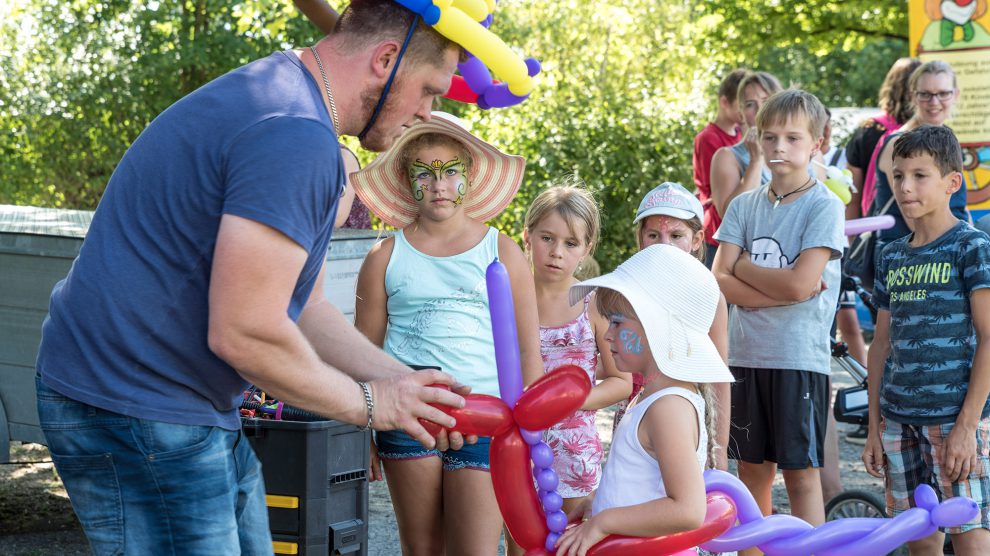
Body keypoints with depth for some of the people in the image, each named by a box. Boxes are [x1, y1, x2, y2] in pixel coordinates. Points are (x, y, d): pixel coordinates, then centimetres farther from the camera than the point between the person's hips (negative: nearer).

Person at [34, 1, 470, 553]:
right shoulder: (296, 136, -23)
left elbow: (305, 309, 17)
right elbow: (245, 334, -26)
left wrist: (407, 383, 7)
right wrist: (367, 403, -11)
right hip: (136, 413, -11)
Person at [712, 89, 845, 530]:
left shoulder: (825, 206, -5)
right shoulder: (744, 205, 8)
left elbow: (800, 283, -16)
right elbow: (720, 281, -2)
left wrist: (742, 266, -3)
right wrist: (783, 291, -13)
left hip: (800, 359, -5)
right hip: (746, 354, 5)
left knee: (801, 473, -1)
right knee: (752, 470, 12)